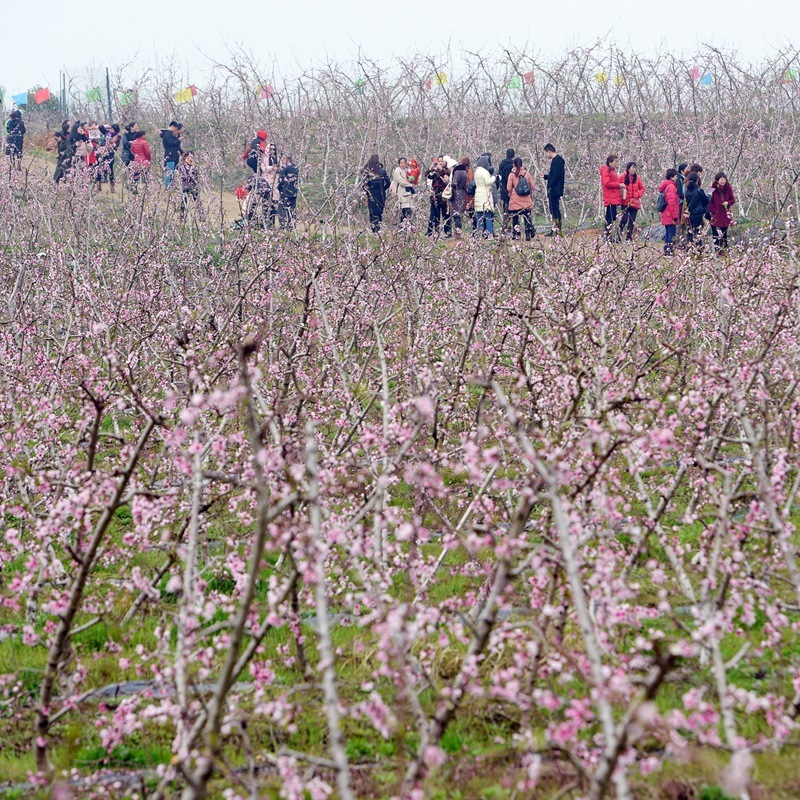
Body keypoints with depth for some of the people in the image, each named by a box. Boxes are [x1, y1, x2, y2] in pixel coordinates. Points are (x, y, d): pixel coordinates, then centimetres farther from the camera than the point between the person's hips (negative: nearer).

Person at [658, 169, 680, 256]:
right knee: (672, 232, -9)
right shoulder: (671, 186, -14)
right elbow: (672, 202, -19)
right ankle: (669, 250, -13)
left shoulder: (665, 186, 17)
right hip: (670, 215, -10)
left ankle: (666, 250, 15)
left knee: (667, 232, 13)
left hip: (665, 215, 10)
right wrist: (675, 216, -17)